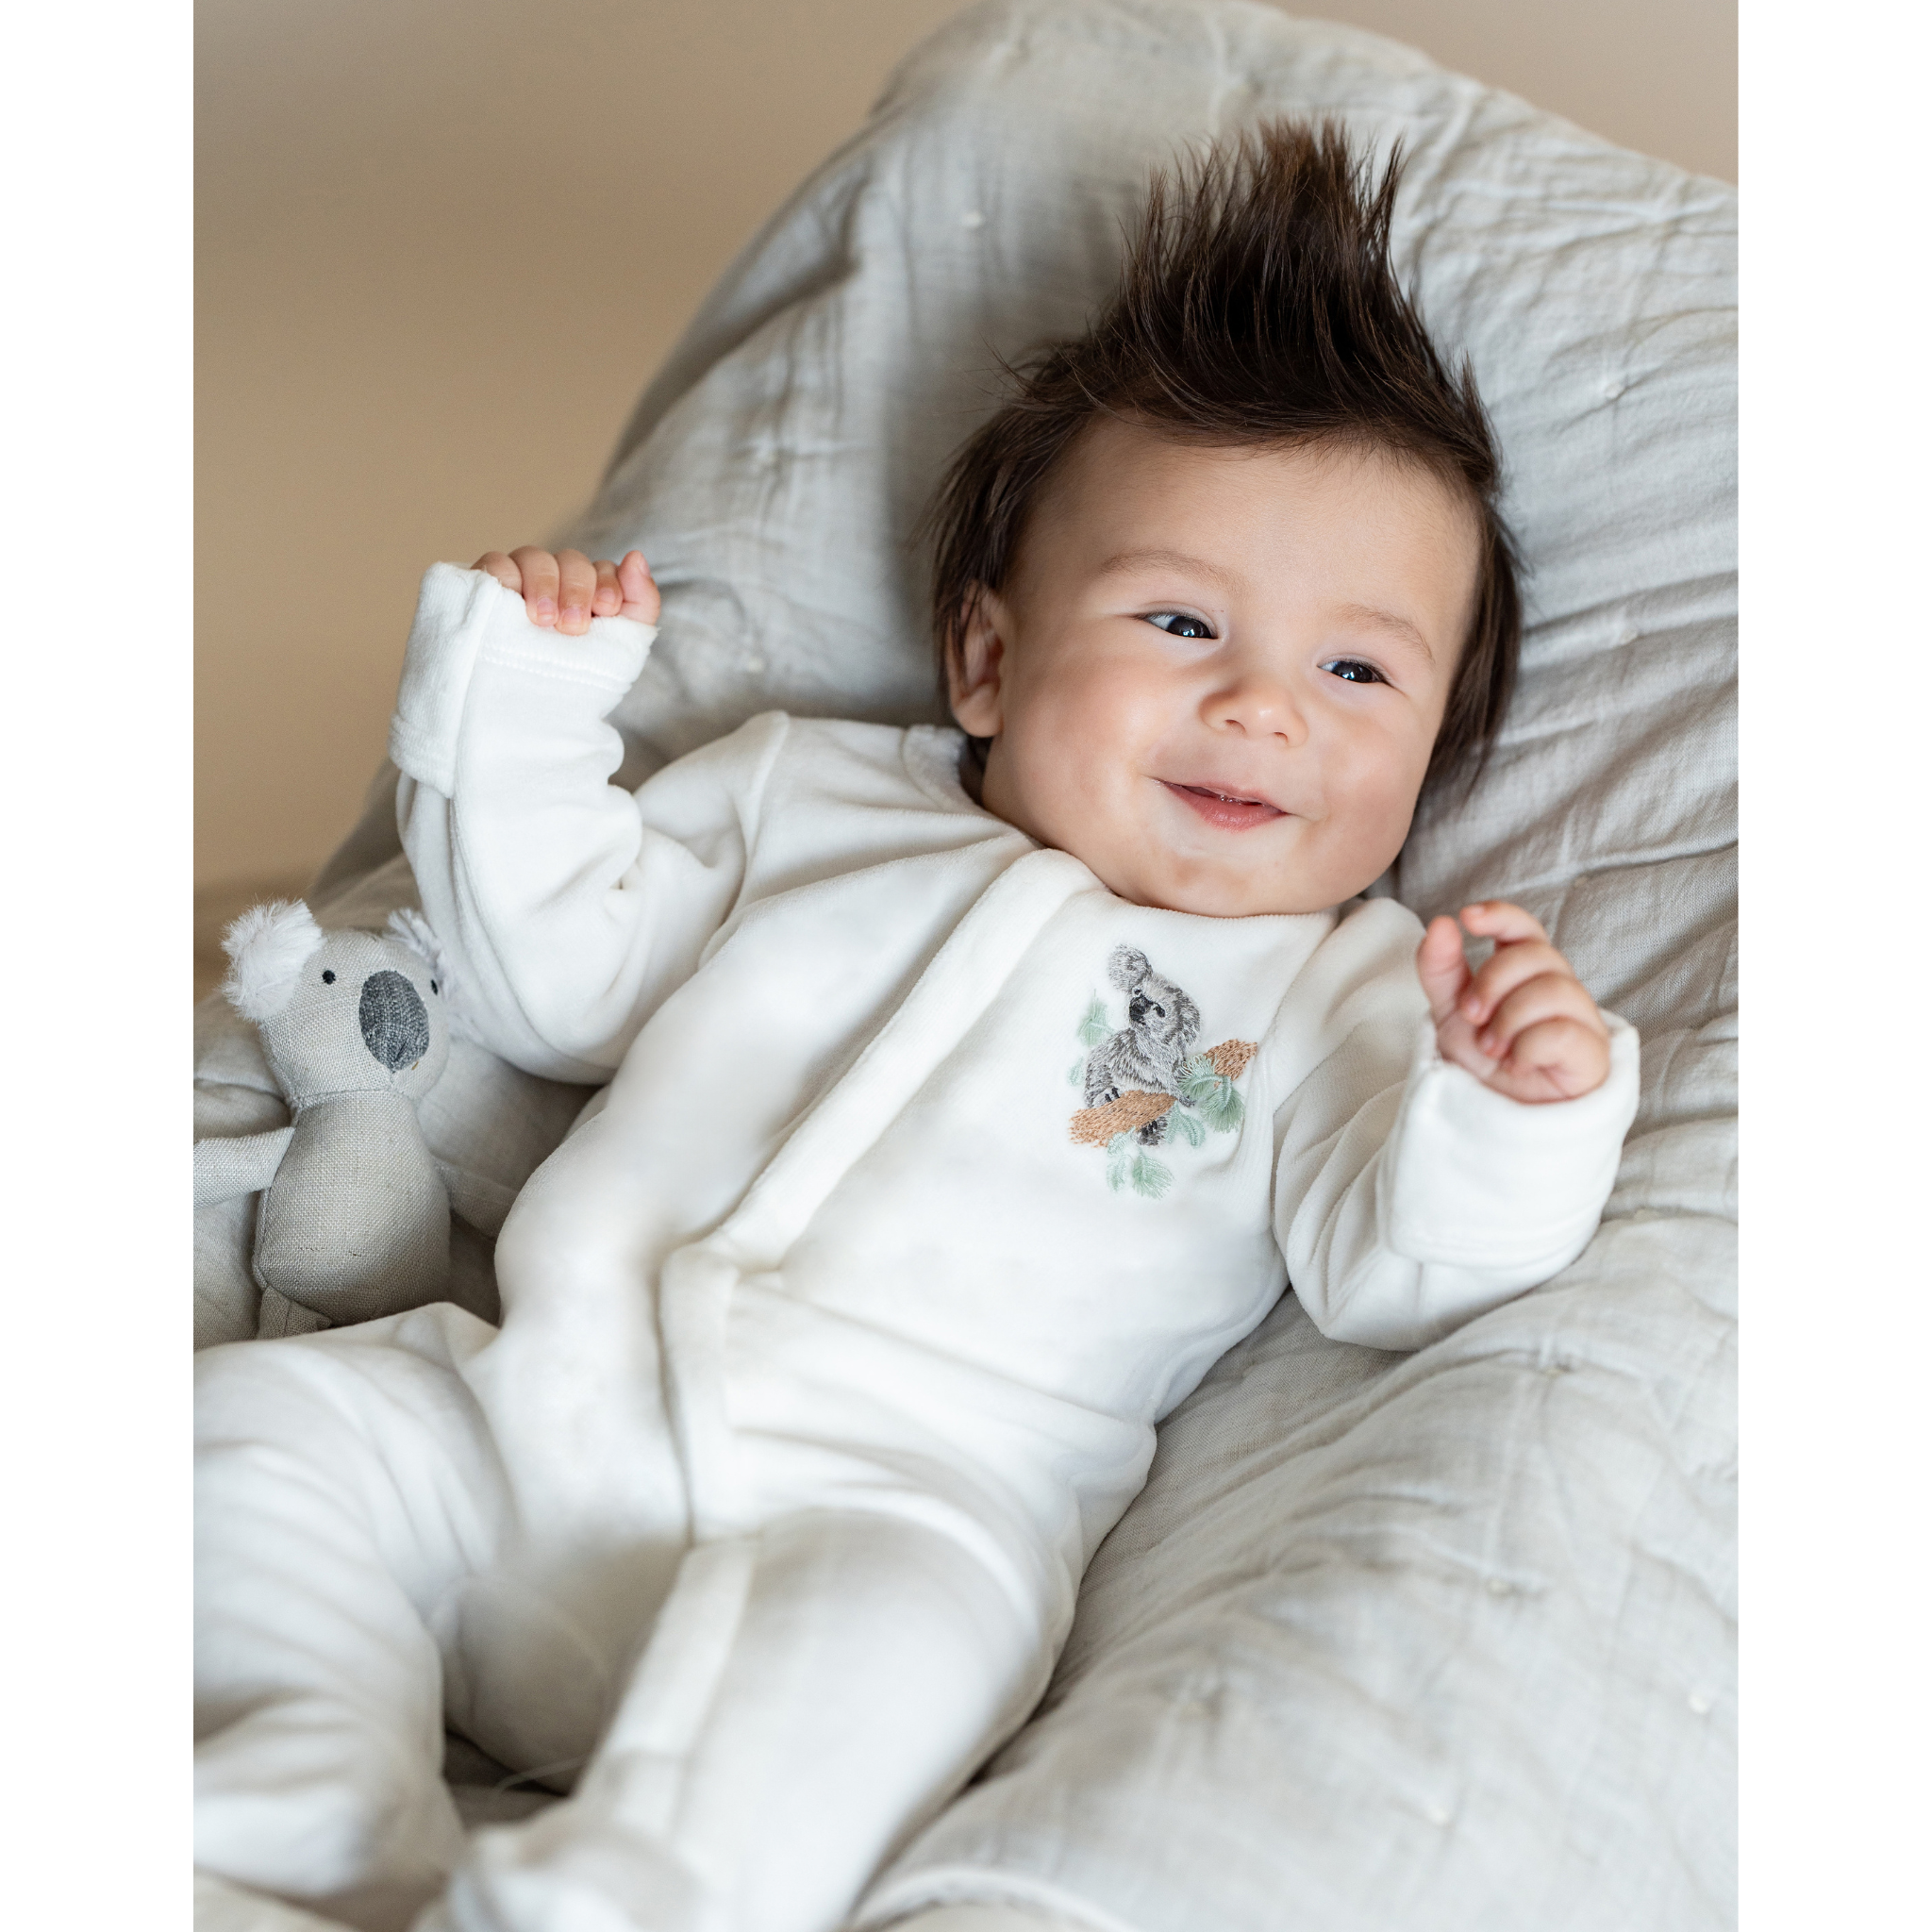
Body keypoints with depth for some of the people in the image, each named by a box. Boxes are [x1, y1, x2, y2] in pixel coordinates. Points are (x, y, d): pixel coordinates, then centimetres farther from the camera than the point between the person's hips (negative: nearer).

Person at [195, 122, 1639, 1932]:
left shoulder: (1335, 992, 12)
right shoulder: (809, 791, 19)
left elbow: (1388, 1270, -2)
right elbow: (561, 977, 24)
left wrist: (1509, 1119, -22)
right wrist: (520, 692, 13)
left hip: (897, 1501, -4)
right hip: (533, 1412, 5)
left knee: (878, 1630, -36)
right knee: (265, 1418, -11)